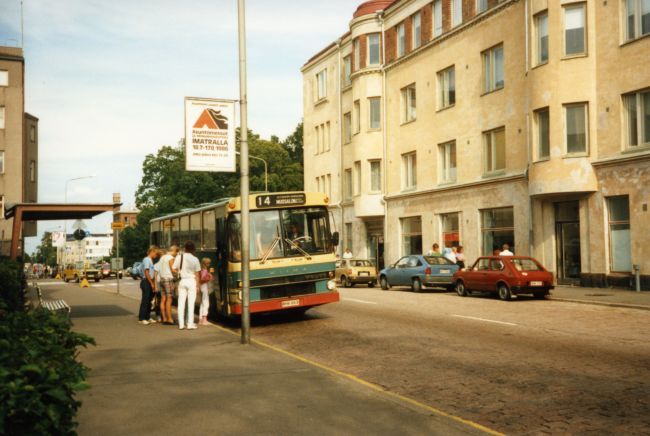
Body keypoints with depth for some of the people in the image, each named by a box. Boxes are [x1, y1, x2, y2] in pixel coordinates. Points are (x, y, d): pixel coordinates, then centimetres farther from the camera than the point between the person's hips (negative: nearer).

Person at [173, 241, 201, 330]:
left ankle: (181, 324, 8)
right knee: (191, 303, 1)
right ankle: (190, 324, 0)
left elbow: (173, 269, 0)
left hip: (182, 281, 2)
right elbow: (197, 274, -4)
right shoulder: (195, 259, -8)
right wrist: (197, 285, 4)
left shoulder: (179, 257, -3)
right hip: (191, 281, -2)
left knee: (181, 303, 7)